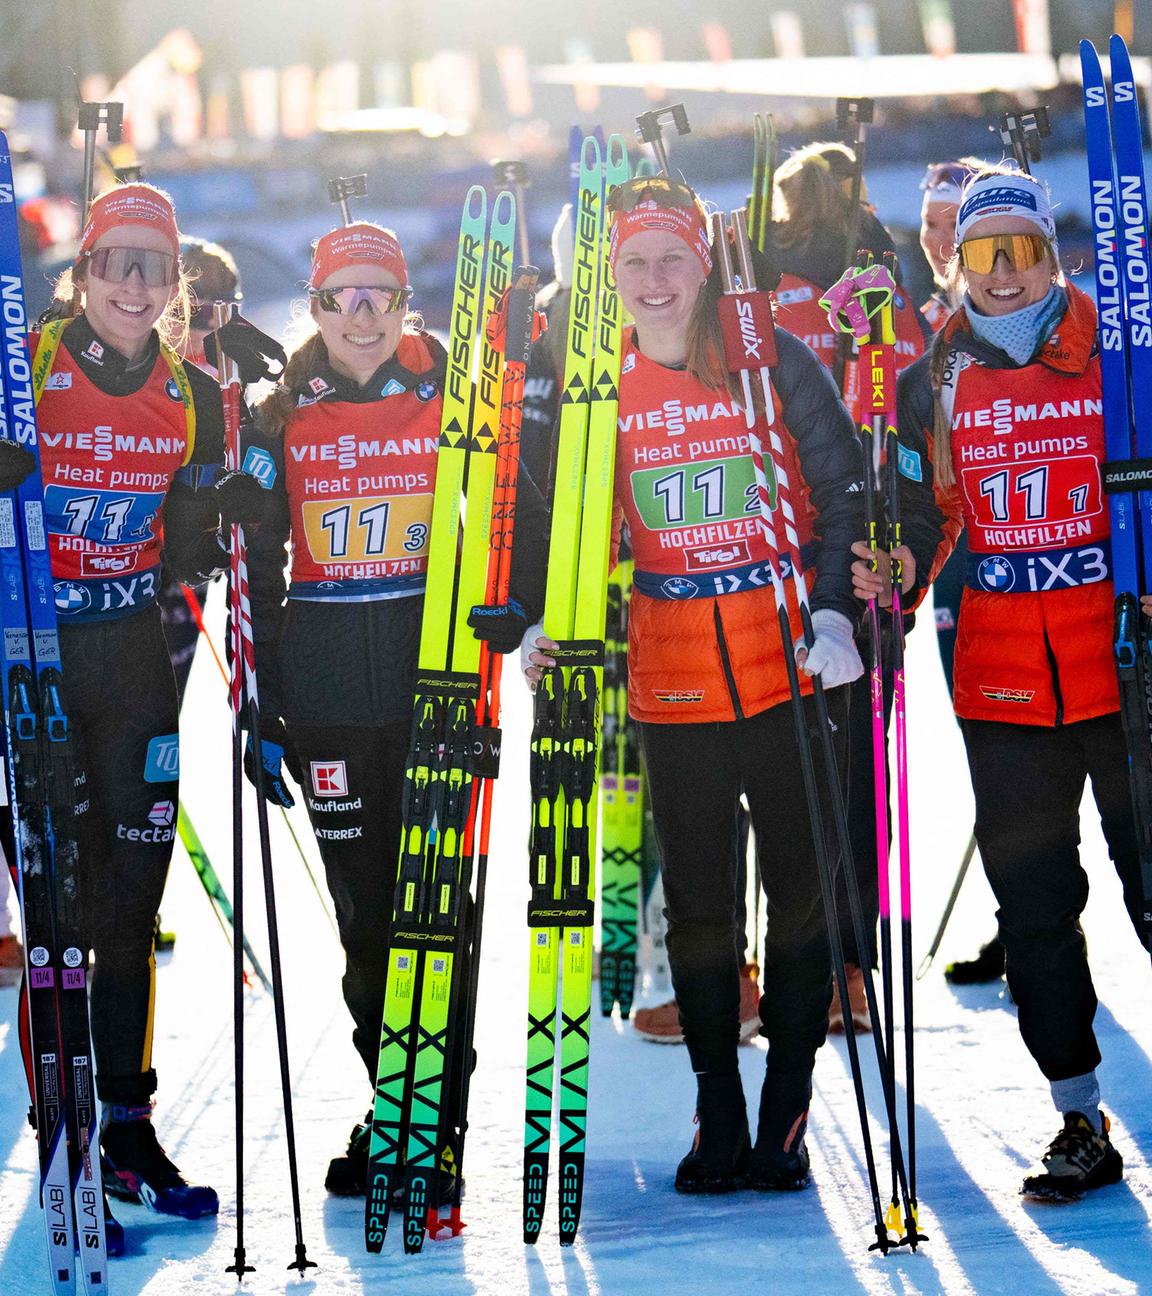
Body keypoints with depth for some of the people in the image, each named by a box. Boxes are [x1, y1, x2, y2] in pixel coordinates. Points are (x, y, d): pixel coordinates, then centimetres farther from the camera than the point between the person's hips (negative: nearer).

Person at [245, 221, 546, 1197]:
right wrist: (260, 711, 3)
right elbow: (257, 570, 8)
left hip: (436, 686, -1)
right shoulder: (283, 421, 7)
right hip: (326, 701, 2)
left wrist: (509, 622, -7)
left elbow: (524, 523, 9)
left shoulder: (453, 406, 4)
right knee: (363, 911, 5)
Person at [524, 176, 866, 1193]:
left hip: (790, 664, -2)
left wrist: (833, 611, -12)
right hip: (672, 679, 2)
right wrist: (552, 623, -5)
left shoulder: (775, 362, -2)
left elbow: (844, 491, 0)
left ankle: (786, 1117, 9)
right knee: (696, 898, 5)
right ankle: (718, 1121, 13)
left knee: (800, 885, 2)